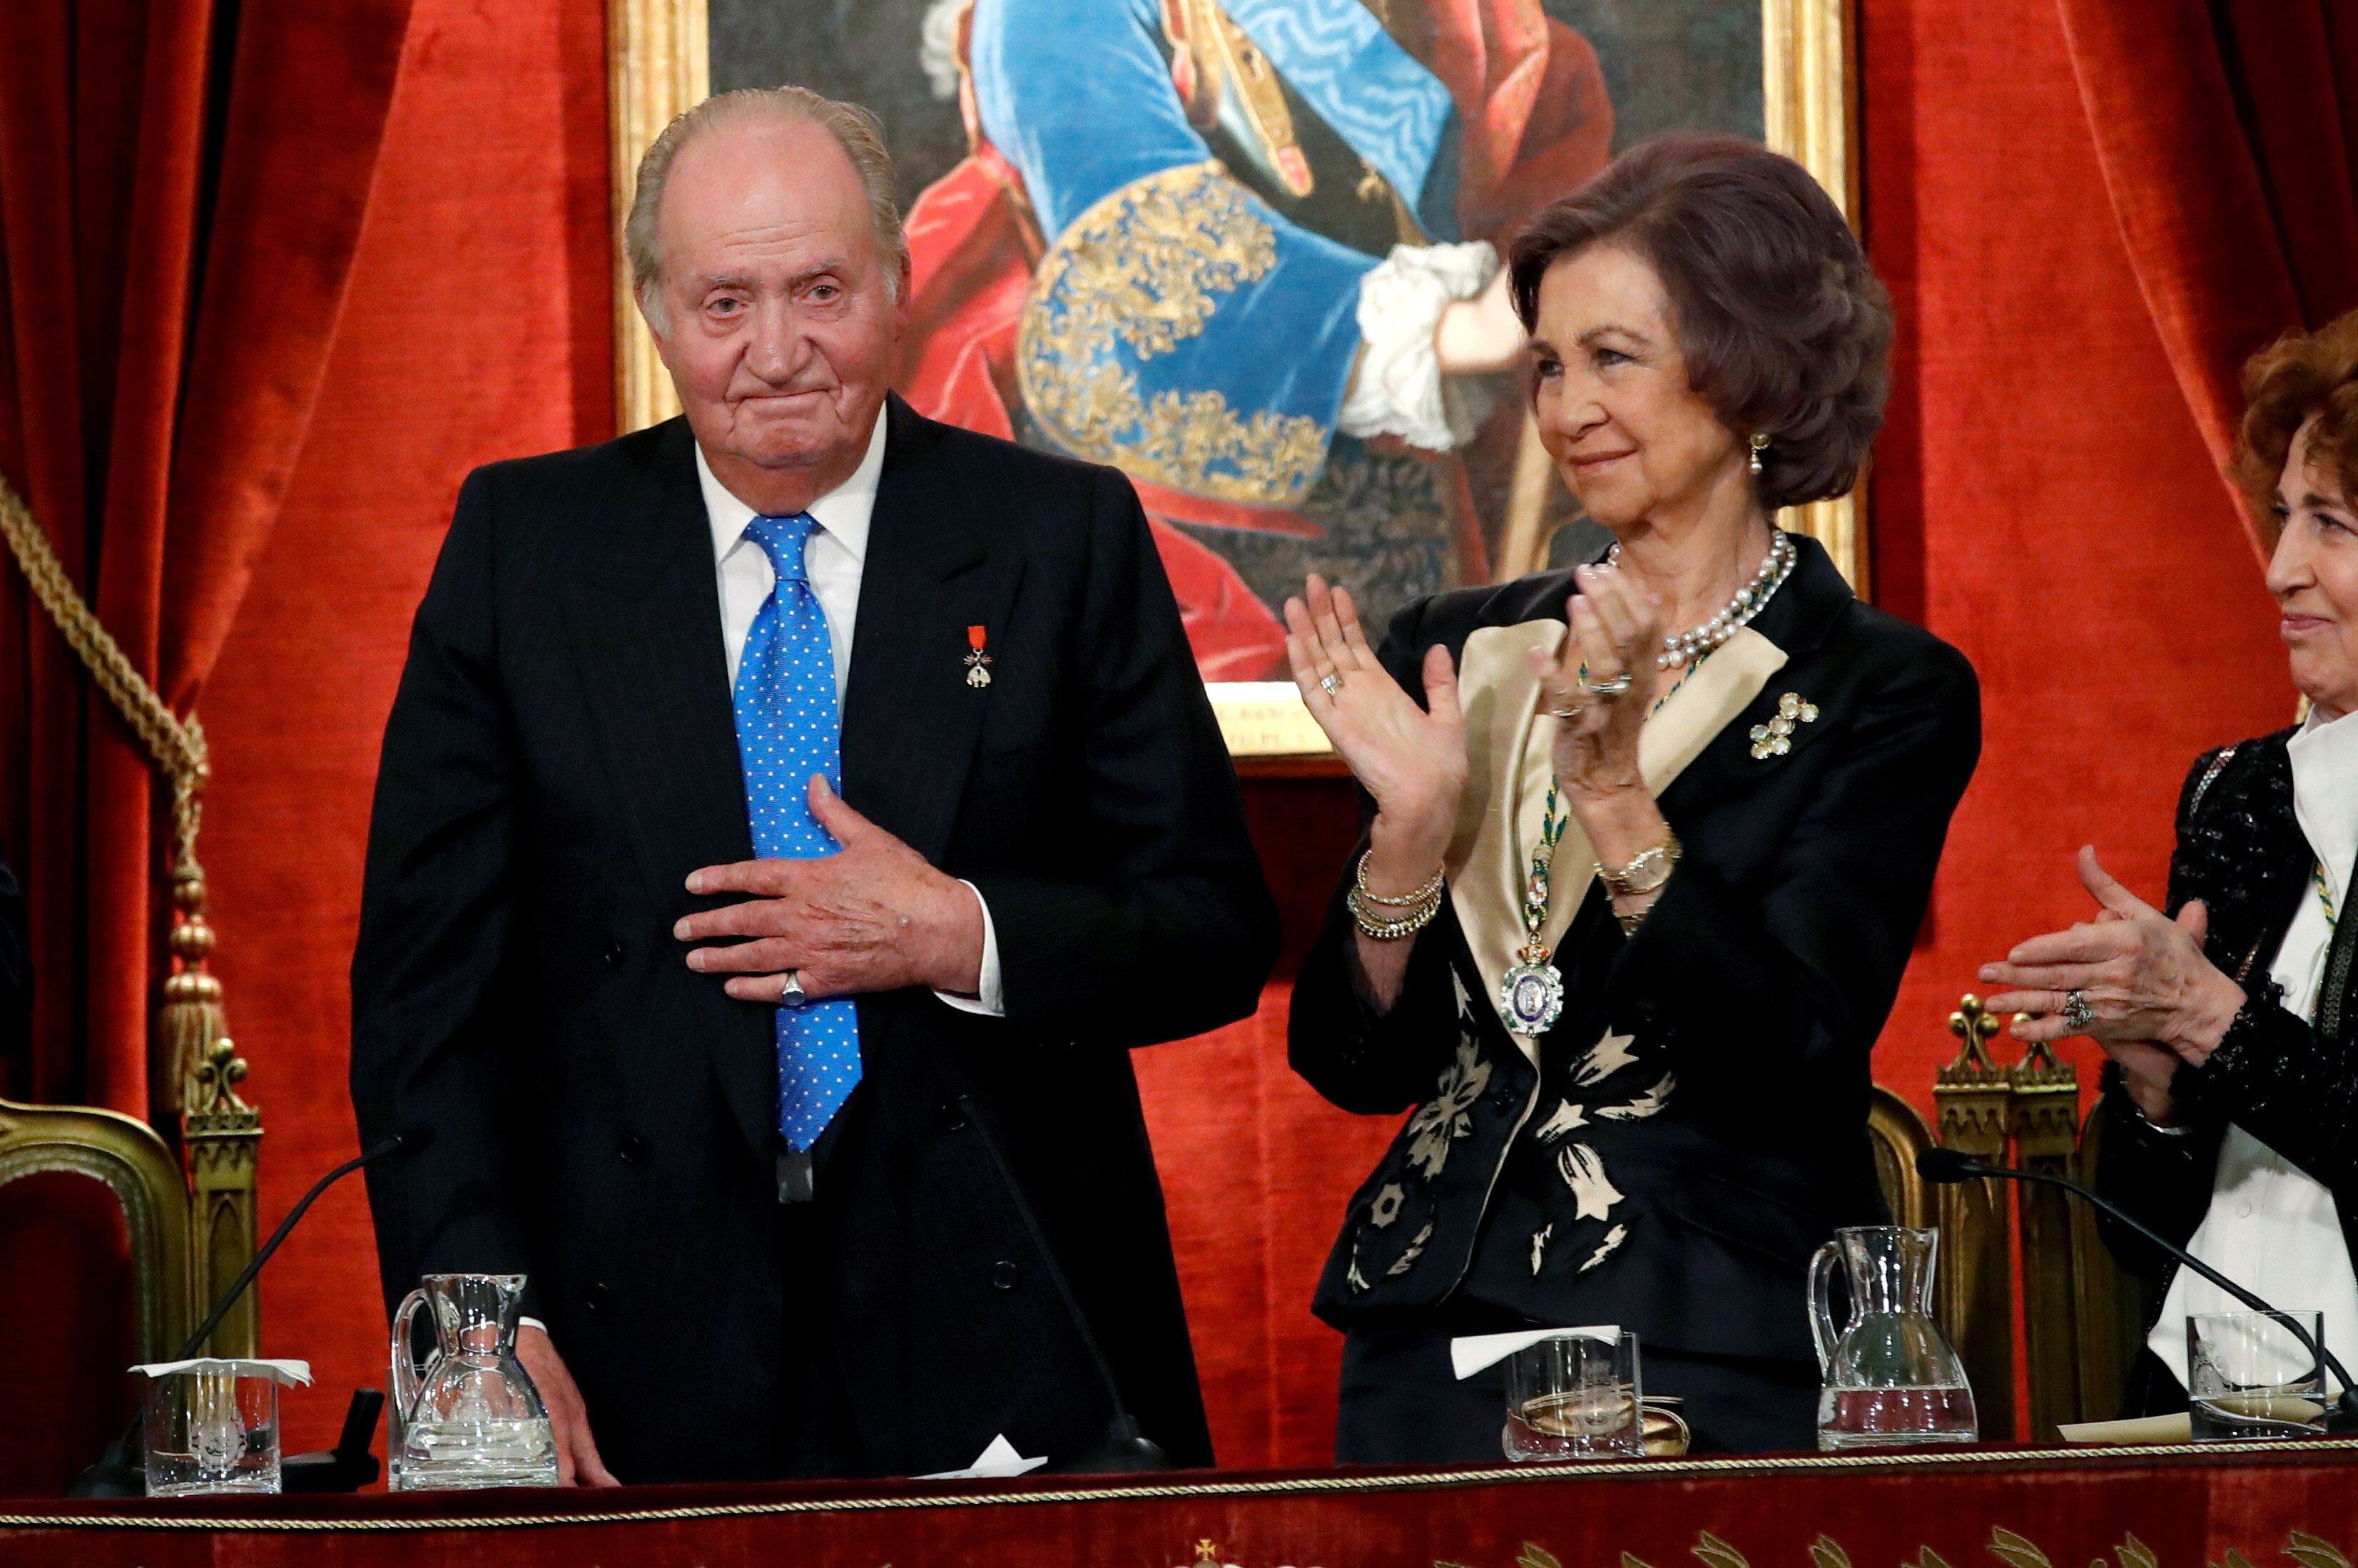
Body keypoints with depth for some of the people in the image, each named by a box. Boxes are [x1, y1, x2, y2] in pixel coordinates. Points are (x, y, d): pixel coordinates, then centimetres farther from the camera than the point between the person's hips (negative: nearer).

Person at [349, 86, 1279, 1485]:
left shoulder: (1069, 539, 3)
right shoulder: (522, 544, 4)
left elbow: (1220, 935, 3)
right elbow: (427, 977, 1)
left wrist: (963, 938, -15)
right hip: (641, 1375, 0)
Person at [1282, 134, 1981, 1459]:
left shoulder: (1886, 691, -5)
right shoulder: (1463, 653, 8)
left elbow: (1790, 1064, -16)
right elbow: (1357, 1064, 5)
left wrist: (1616, 797, -23)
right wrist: (1410, 830, -11)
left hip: (1718, 1363, -4)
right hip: (1438, 1337, 4)